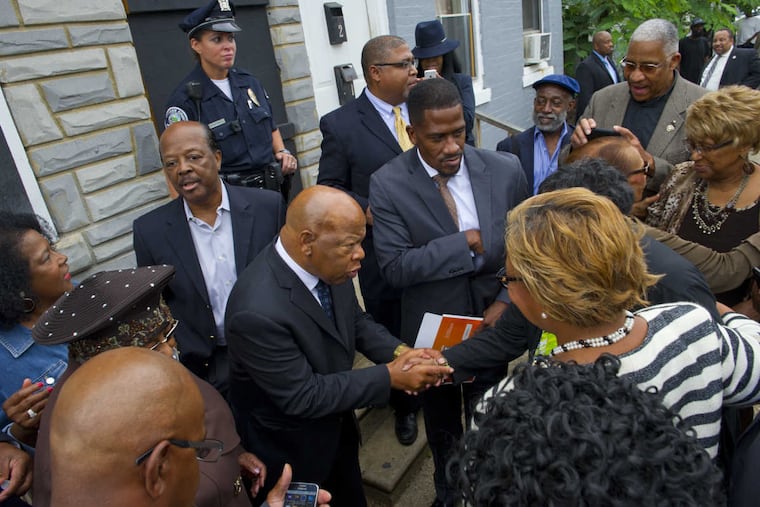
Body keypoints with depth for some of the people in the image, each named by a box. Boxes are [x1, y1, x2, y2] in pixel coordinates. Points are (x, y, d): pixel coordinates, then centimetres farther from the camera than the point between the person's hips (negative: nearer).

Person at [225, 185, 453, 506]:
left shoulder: (329, 263, -16)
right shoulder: (258, 311, -38)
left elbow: (356, 321, 0)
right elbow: (302, 397, -30)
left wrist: (399, 352, -17)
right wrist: (390, 376, -27)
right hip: (290, 446, -6)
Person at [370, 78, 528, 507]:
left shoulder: (506, 170, -11)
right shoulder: (388, 184, -17)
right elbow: (394, 266, -22)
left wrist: (508, 301, -13)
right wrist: (467, 243, -26)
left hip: (491, 323, 1)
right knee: (442, 423, 24)